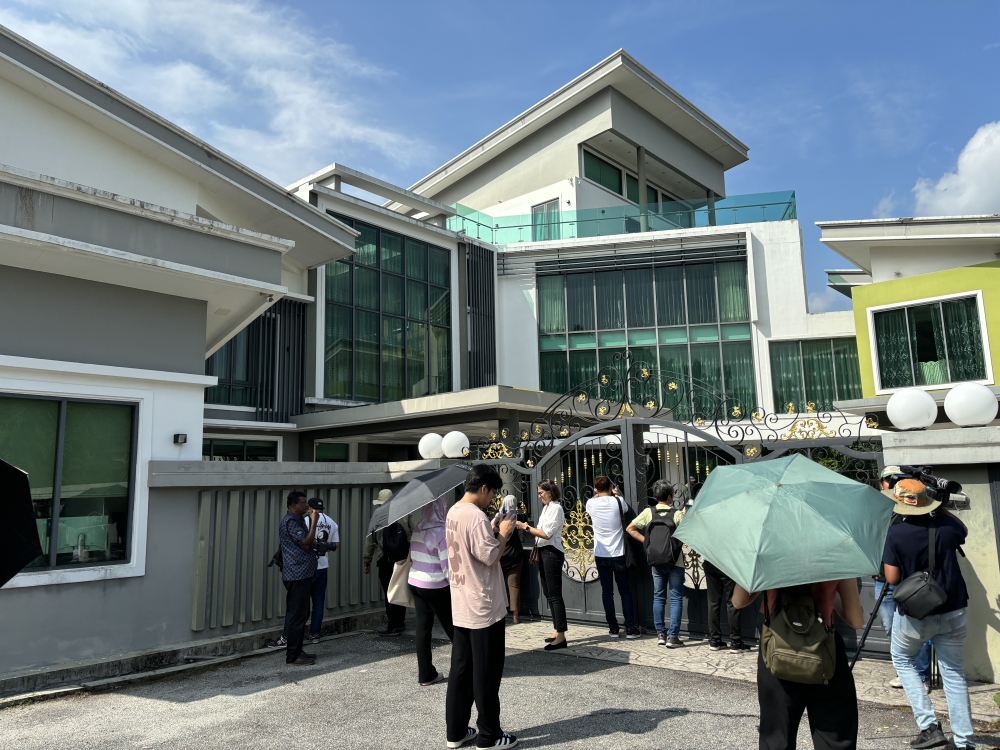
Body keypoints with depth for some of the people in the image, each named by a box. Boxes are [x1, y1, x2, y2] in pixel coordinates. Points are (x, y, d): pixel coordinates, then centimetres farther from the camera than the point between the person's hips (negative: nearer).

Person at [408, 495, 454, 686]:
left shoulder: (416, 530, 3)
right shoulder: (441, 532, -17)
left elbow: (411, 556, 11)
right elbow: (447, 567, -17)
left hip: (414, 583, 6)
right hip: (435, 586, -6)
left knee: (423, 627, 9)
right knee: (452, 628, 8)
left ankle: (426, 674, 15)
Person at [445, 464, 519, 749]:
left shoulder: (453, 512, 8)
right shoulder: (476, 516, -21)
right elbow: (490, 557, -21)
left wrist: (494, 532, 10)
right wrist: (504, 534, -8)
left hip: (461, 605, 9)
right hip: (483, 606, -9)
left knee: (461, 669, 14)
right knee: (486, 672, 3)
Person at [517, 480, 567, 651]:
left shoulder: (556, 508, -13)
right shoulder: (546, 508, 15)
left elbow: (547, 534, -20)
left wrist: (525, 527, -17)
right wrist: (528, 527, 1)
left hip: (552, 553, -10)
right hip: (543, 552, 10)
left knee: (555, 594, -8)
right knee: (548, 593, 14)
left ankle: (561, 636, -4)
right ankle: (557, 631, 22)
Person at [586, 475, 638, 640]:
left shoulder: (591, 504, -6)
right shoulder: (617, 501, -8)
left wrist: (598, 494, 34)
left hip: (601, 556, 1)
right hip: (618, 554, -1)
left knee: (607, 592, 8)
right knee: (625, 591, 9)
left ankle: (613, 628, 12)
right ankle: (630, 629, 9)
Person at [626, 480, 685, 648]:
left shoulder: (648, 513, -3)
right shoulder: (677, 514, -11)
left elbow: (630, 529, -2)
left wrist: (646, 541, 2)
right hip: (675, 561, -3)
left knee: (658, 597, 13)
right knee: (676, 598, 5)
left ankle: (660, 634, 16)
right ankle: (672, 636, 3)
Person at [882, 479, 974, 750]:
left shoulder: (895, 532, -16)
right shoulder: (946, 524, -4)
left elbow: (892, 579, -13)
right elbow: (963, 532, 22)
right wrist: (942, 509, 23)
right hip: (952, 611, 4)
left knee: (902, 659, 19)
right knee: (953, 671, 13)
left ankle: (930, 727, 10)